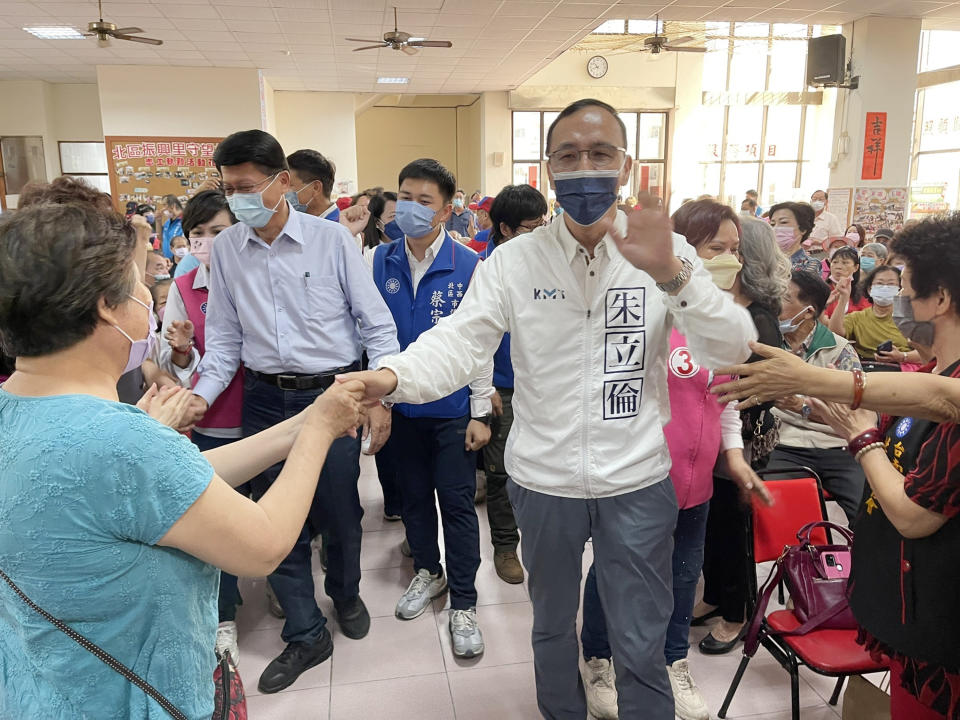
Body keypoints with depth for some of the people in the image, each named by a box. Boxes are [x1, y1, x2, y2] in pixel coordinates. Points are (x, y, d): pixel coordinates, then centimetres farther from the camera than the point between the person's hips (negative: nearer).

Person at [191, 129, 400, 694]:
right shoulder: (226, 249, 3)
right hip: (265, 399, 3)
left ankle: (346, 594, 42)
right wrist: (203, 395, -4)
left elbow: (376, 324, -4)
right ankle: (306, 635, 30)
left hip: (332, 393, -3)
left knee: (340, 514, 10)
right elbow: (225, 335, 9)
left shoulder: (331, 238, -7)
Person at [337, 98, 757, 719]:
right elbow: (460, 341, -15)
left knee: (641, 645, 12)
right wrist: (390, 377, -35)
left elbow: (732, 347, -12)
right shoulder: (515, 259, -5)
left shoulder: (666, 252, -4)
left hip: (637, 483, -1)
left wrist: (671, 273, -29)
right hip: (543, 481, 1)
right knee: (552, 626, 23)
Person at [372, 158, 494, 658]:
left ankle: (463, 603, 19)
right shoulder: (381, 262, -1)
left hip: (452, 406, -3)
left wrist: (480, 412, -7)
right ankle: (428, 571, 41)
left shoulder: (467, 266, -10)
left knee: (456, 502, 4)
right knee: (413, 494, 18)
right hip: (400, 403, 4)